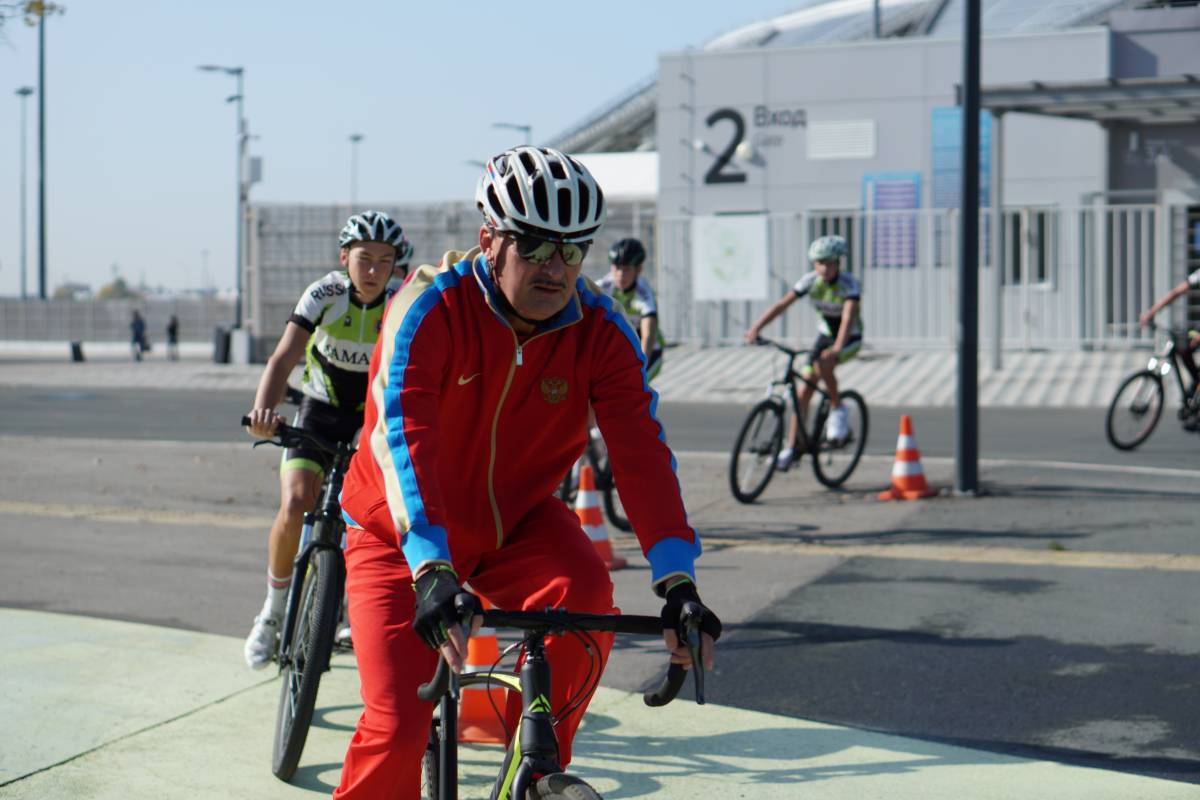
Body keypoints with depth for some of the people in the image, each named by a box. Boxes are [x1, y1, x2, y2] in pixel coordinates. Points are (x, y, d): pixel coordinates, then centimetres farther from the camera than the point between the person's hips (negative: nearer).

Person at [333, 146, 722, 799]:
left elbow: (642, 452, -22)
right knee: (397, 726, -15)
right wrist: (432, 573, -48)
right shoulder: (429, 309, -24)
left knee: (585, 596, -29)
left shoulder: (602, 331, -14)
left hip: (515, 523, 3)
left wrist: (678, 582, -35)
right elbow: (401, 439, -35)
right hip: (402, 535, -3)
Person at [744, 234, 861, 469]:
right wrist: (756, 327, -31)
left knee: (822, 364, -34)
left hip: (850, 339, -5)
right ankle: (791, 448, -2)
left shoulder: (849, 284, -24)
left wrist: (837, 348, -54)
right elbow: (783, 303, -19)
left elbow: (848, 316, -39)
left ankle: (837, 409, -10)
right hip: (825, 335, 5)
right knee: (804, 390, -6)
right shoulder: (811, 280, -13)